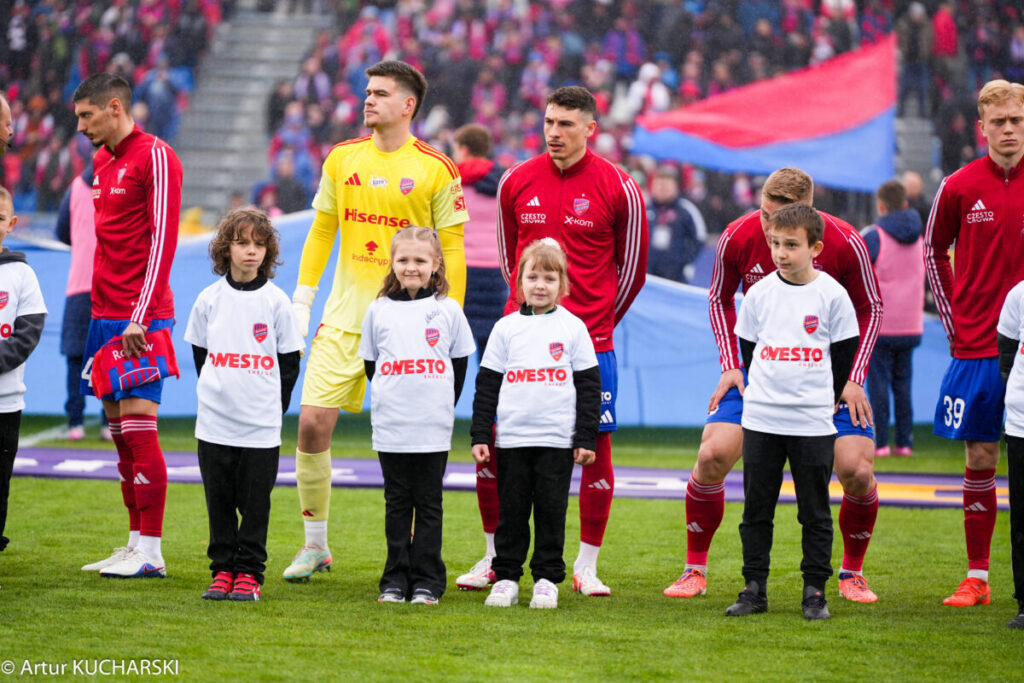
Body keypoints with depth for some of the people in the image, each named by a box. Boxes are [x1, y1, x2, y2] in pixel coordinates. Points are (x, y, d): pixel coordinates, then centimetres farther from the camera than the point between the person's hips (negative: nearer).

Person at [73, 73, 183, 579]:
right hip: (106, 316, 8)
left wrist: (141, 316, -19)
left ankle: (150, 553, -8)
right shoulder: (101, 160, 17)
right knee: (118, 426, 7)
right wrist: (100, 307, 15)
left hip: (140, 318, -8)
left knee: (137, 424, -10)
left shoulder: (155, 157, -9)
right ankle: (135, 545, 11)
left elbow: (162, 239, -15)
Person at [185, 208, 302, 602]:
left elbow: (290, 362, 4)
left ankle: (249, 573, 8)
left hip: (261, 424, -2)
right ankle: (222, 570, 14)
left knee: (255, 503, 1)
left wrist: (273, 405, 3)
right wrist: (216, 392, 12)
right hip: (214, 422, 2)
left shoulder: (276, 301, -2)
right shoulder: (209, 299, 3)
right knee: (219, 501, 6)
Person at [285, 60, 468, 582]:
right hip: (343, 317, 3)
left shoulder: (436, 170, -3)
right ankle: (315, 545, 9)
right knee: (312, 423, -4)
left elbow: (452, 250, -1)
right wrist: (301, 301, 10)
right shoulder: (341, 159, 9)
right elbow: (321, 232, 15)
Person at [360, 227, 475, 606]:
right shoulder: (379, 310, 6)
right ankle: (396, 580, 11)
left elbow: (459, 364, 9)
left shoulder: (448, 310, 3)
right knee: (397, 503, 6)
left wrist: (441, 407, 7)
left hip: (433, 430, -1)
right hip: (390, 428, 1)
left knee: (429, 504, 2)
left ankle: (427, 582, 7)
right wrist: (391, 399, 9)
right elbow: (370, 362, 14)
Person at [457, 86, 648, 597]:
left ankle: (586, 566, 10)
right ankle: (494, 558, 12)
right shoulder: (516, 182, 5)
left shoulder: (618, 189, -3)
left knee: (595, 446, -2)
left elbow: (632, 267, 6)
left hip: (589, 341, -2)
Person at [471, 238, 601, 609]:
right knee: (511, 510, 4)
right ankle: (506, 577, 11)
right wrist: (480, 435, 3)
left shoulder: (573, 328, 4)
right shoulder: (506, 328, 7)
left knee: (551, 510, 2)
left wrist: (586, 439, 1)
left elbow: (589, 387, 6)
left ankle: (547, 578, 10)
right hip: (511, 438, 1)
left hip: (558, 439, -1)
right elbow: (487, 385, 9)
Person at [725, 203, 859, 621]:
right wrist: (768, 389, 13)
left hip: (813, 423, -2)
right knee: (756, 507, 5)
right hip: (761, 419, 2)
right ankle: (754, 588, 11)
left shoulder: (832, 295, -3)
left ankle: (815, 590, 9)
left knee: (815, 511, 2)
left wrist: (826, 397, 9)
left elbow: (844, 352, 5)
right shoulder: (759, 293, 2)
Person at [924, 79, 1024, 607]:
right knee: (979, 458, 4)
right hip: (974, 346, 1)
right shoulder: (958, 187, 0)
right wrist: (952, 321, 6)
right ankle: (976, 578, 11)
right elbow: (934, 252, 14)